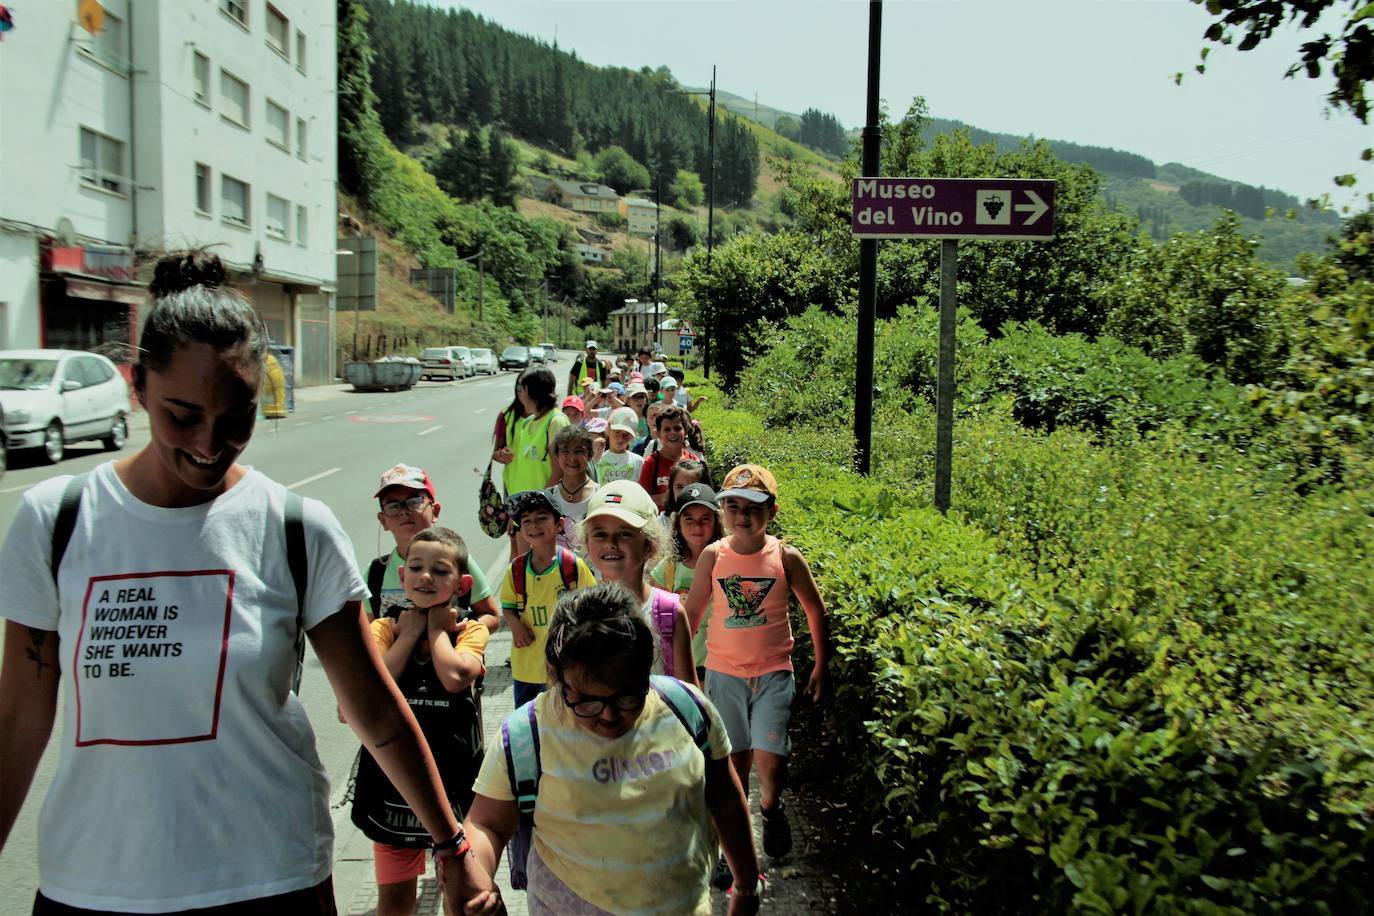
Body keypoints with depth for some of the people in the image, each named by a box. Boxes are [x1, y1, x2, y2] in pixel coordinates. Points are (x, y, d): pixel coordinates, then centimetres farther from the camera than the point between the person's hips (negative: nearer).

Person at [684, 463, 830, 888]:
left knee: (769, 760, -12)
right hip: (723, 673, 2)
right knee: (734, 759, 10)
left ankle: (771, 808, 22)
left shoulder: (786, 558, -8)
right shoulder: (712, 557, -5)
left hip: (773, 673, -1)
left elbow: (816, 611, 4)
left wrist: (821, 668, 7)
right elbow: (691, 614, 5)